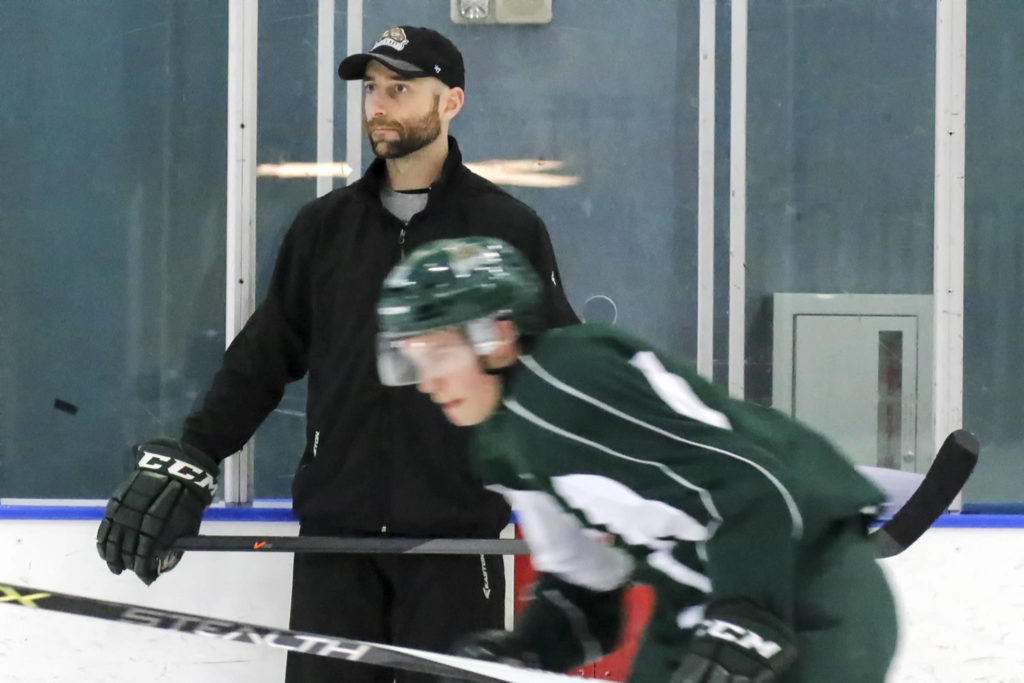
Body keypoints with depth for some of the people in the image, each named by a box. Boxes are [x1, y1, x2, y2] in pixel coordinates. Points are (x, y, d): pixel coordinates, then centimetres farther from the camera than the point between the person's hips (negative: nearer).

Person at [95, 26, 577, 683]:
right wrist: (185, 458, 5)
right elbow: (263, 357, 12)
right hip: (335, 530, 3)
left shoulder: (509, 229, 0)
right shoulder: (324, 227, 9)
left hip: (455, 531, -3)